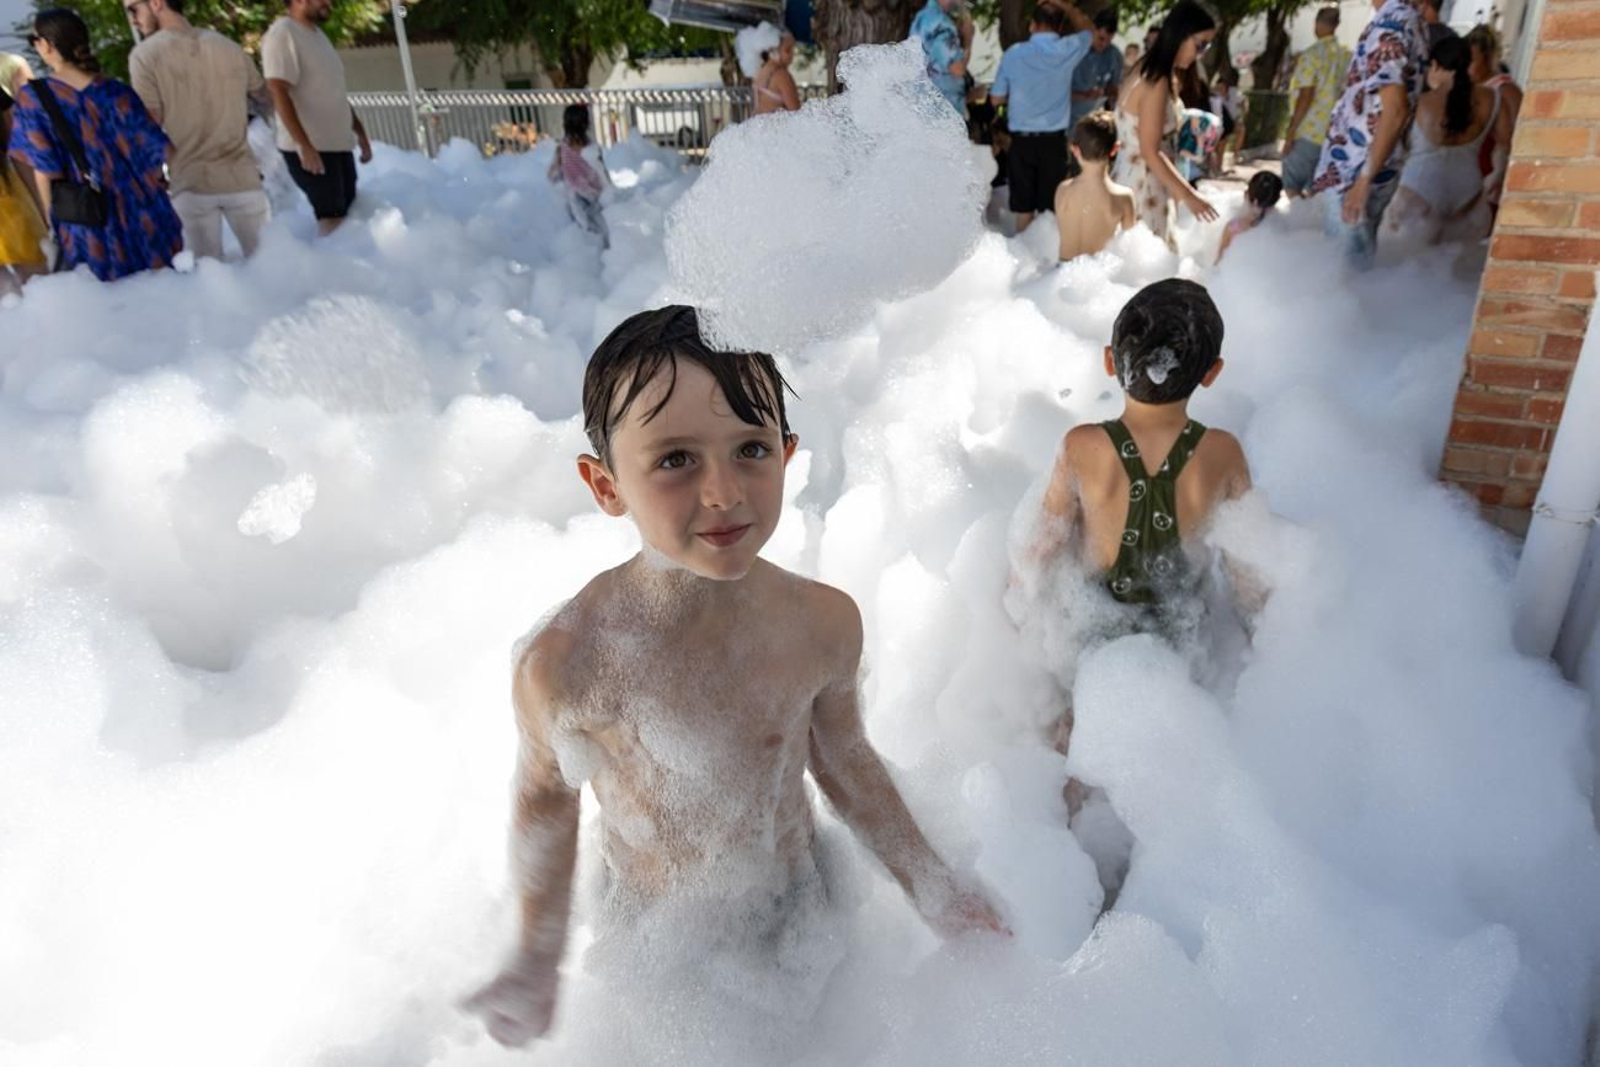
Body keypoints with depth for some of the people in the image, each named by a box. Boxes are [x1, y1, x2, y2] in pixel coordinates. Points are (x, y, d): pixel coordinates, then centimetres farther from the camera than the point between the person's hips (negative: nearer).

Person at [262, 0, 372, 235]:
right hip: (310, 148, -8)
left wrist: (360, 132, 21)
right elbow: (278, 93, -18)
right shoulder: (282, 33, -10)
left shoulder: (318, 34, 17)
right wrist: (304, 145, -26)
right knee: (333, 222, -11)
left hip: (340, 144, 8)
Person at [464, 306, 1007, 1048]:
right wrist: (538, 958, -5)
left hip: (799, 904, 2)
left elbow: (842, 757, -3)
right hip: (657, 932, -1)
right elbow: (546, 793, -10)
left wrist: (928, 885, 2)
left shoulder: (825, 623, -21)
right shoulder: (564, 665, -30)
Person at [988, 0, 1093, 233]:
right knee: (1051, 205, 6)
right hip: (1054, 139, -1)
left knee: (1023, 204, 8)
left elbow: (996, 98, 6)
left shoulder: (1013, 53, -3)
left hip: (1021, 139, 1)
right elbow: (1085, 28, 21)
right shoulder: (1068, 50, -3)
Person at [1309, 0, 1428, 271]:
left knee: (1341, 262, 1)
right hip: (1380, 167, 9)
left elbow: (1395, 110, -27)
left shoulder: (1389, 24, -18)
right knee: (1360, 259, 18)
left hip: (1353, 170, -9)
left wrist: (1363, 179, -26)